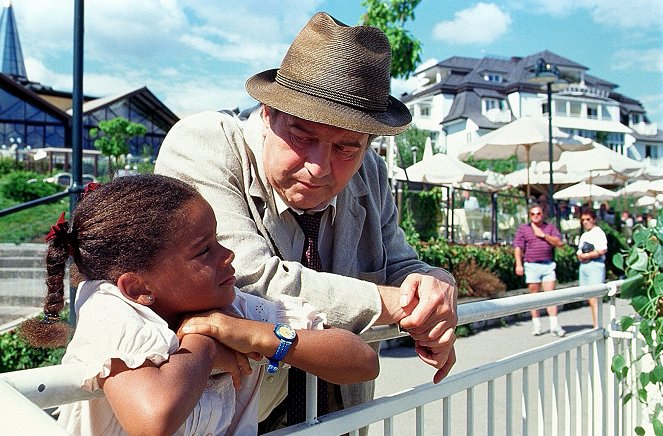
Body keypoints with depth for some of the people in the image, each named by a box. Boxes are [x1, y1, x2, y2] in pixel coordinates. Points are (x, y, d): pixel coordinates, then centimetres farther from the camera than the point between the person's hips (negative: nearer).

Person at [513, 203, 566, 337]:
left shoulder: (550, 227, 13)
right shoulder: (523, 229, 7)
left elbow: (559, 242, 2)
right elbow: (518, 247, -1)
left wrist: (543, 235, -7)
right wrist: (518, 264, -11)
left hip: (548, 264, 1)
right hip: (532, 265, -1)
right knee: (534, 295, 4)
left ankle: (554, 325, -2)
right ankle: (537, 326, 11)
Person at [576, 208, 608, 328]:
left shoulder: (598, 232, -4)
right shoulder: (584, 235, 22)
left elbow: (602, 251, -16)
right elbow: (579, 252, 24)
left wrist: (586, 255, -7)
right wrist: (580, 255, 1)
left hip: (595, 265, -8)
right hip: (583, 266, 8)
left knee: (594, 296, -13)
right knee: (589, 297, 7)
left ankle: (597, 326, -13)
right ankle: (594, 323, 12)